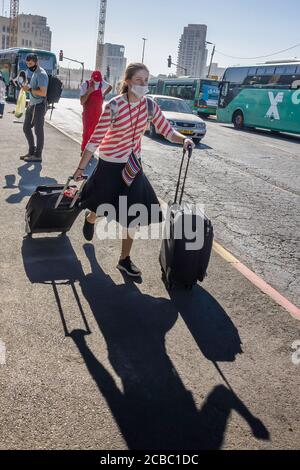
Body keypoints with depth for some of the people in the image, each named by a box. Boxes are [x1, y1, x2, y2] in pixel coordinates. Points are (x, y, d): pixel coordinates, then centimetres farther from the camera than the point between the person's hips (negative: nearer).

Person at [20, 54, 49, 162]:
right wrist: (27, 88, 9)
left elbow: (43, 92, -23)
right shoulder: (34, 73, 16)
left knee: (38, 131, -2)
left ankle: (38, 155, 6)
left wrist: (29, 89, -19)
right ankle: (31, 151, 26)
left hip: (39, 105, -10)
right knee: (26, 128, 14)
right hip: (32, 104, 10)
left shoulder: (41, 74, -14)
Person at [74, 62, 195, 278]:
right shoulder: (114, 106, -21)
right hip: (110, 164, -4)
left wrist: (184, 139, -27)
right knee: (101, 206, 17)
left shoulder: (149, 106, -7)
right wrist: (81, 167, -12)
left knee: (133, 213, 3)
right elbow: (96, 139, -16)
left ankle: (125, 259, 19)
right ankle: (90, 219, 57)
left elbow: (168, 131, -5)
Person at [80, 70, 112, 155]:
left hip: (98, 114, 3)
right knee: (86, 133, -1)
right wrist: (89, 91, -25)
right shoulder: (85, 85, -11)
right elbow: (82, 102, -15)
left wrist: (103, 95, 6)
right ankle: (84, 150, 12)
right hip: (87, 114, -3)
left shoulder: (102, 83, -3)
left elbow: (110, 87, 20)